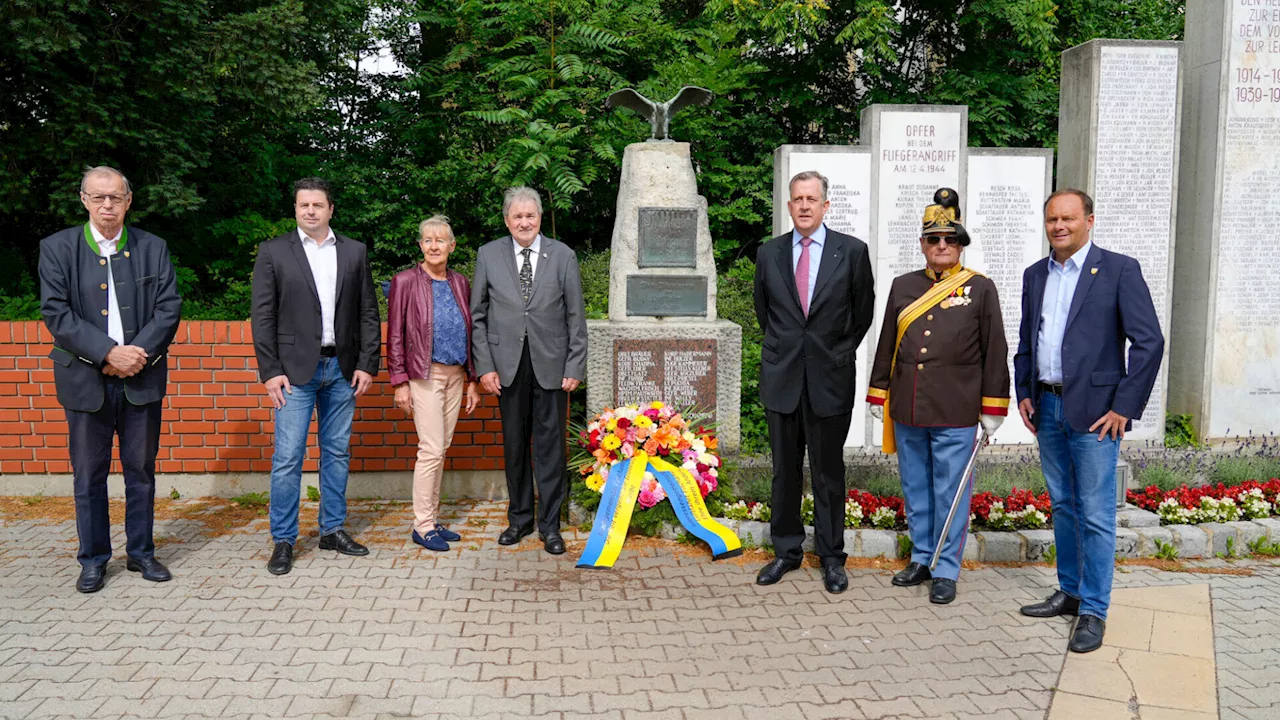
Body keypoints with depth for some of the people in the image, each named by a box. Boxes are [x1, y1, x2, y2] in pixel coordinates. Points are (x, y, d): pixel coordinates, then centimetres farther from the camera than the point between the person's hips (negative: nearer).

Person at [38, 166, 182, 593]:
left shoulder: (153, 249, 5)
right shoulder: (57, 249, 1)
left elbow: (169, 308, 0)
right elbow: (56, 313, -8)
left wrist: (138, 353, -14)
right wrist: (108, 352, -18)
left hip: (142, 378, 1)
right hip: (86, 380, -1)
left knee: (142, 471, 10)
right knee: (89, 475, 7)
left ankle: (141, 553, 23)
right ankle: (93, 560, 21)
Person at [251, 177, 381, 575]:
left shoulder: (355, 252, 8)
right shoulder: (273, 252, 2)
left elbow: (368, 313, 7)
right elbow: (263, 316, -1)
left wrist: (368, 363, -1)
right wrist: (270, 371, -8)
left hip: (342, 369, 3)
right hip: (296, 370, -3)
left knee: (337, 453, 10)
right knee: (287, 458, -3)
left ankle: (332, 529, 22)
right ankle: (283, 540, 8)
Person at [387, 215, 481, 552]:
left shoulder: (460, 283, 10)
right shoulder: (405, 281, -4)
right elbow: (394, 336, -5)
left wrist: (471, 381, 12)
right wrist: (400, 382, -11)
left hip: (455, 376, 5)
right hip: (424, 375, -5)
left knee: (441, 449, 10)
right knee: (431, 449, -9)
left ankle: (432, 519, 19)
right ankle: (422, 525, 2)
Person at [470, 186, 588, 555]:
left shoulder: (563, 256, 2)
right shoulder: (488, 255, 4)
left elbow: (576, 316, 2)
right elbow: (478, 315, 5)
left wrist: (575, 367, -4)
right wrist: (484, 366, -2)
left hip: (551, 365, -1)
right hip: (508, 365, 1)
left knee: (550, 445, 2)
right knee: (514, 445, 10)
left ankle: (550, 524, 13)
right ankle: (519, 518, 25)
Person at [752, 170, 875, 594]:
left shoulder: (852, 251, -1)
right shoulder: (769, 253, 6)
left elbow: (863, 311, 8)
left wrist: (840, 351, 8)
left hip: (830, 377, -2)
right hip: (781, 377, 2)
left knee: (829, 471, 6)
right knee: (785, 470, 9)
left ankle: (831, 556, 18)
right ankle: (786, 551, 22)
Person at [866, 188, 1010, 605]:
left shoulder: (981, 289, 0)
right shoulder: (902, 287, 9)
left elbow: (995, 352, 0)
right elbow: (886, 346, 14)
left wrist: (992, 410, -3)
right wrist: (878, 397, 12)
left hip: (956, 414, -4)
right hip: (907, 413, 4)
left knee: (951, 493, 3)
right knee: (915, 490, 13)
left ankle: (946, 571, 14)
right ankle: (922, 559, 27)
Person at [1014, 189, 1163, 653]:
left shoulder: (1119, 269, -6)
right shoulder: (1035, 275, 12)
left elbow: (1149, 341, -10)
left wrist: (1125, 407, -13)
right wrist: (1024, 393, 8)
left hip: (1094, 410, -6)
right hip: (1047, 408, 6)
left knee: (1096, 515, -2)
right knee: (1063, 506, 15)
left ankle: (1094, 610, 8)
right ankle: (1069, 592, 28)